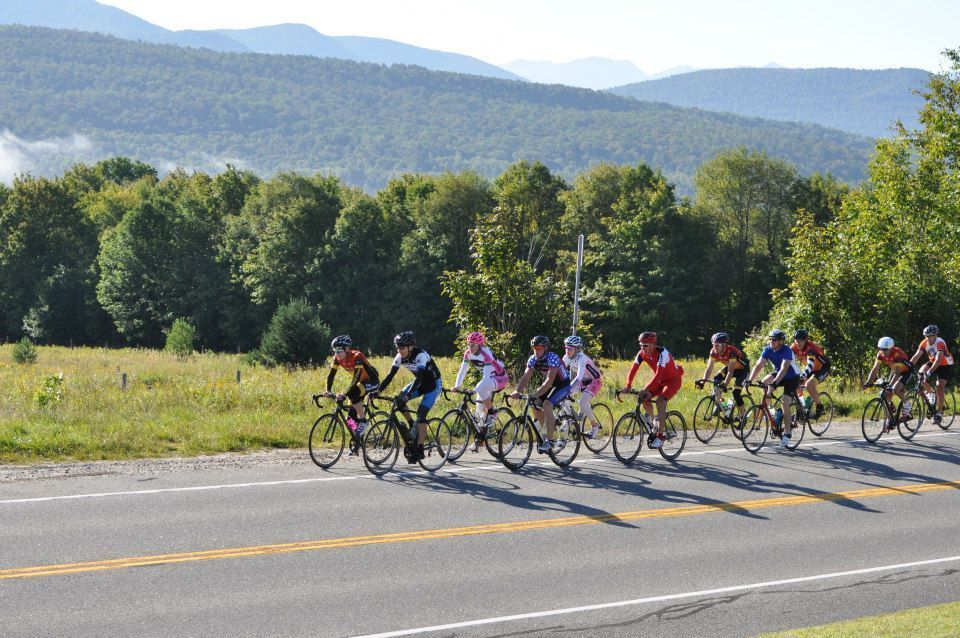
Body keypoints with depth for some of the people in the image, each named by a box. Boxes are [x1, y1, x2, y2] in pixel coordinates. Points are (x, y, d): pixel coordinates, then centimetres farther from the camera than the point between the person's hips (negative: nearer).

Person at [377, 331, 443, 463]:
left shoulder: (420, 355, -31)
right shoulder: (400, 356, -12)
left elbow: (419, 377, -41)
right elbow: (390, 375, -12)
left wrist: (408, 395, -52)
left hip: (433, 384, -7)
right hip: (420, 383, 7)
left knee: (421, 414, -20)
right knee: (398, 400, -12)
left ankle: (419, 450, -18)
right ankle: (414, 429, 6)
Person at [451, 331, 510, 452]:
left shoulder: (486, 354, -30)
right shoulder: (468, 354, -10)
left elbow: (486, 377, -38)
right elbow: (463, 370, -8)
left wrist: (474, 390, -47)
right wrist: (456, 386, -22)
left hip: (500, 378, -7)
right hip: (488, 379, 7)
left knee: (481, 388, -36)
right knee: (480, 409, 0)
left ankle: (492, 414, -17)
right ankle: (478, 439, 9)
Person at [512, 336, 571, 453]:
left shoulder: (552, 358, -29)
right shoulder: (533, 359, -9)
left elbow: (549, 380, -38)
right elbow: (525, 377, -14)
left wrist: (536, 394, -47)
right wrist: (517, 391, -32)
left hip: (563, 385, -8)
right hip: (550, 386, 8)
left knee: (547, 405, -27)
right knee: (535, 405, -5)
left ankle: (549, 441, -26)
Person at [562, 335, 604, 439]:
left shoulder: (581, 358, -32)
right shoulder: (567, 357, -11)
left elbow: (579, 377, -42)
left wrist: (569, 389, -53)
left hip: (594, 380, -7)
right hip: (583, 381, 7)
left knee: (582, 402, -26)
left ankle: (595, 426, -6)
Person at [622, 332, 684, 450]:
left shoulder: (662, 353, -32)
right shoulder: (642, 354, -12)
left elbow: (658, 374, -40)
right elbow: (633, 369, -15)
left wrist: (646, 390, -48)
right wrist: (628, 386, -30)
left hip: (674, 379, -7)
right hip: (660, 380, 7)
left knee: (660, 401, -29)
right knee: (644, 398, -13)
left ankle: (660, 436, -27)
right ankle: (655, 423, 12)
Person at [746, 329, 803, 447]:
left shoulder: (787, 351, -28)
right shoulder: (768, 350, -12)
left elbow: (784, 369, -40)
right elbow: (759, 365, -18)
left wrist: (775, 382, -54)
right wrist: (749, 380, -32)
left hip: (792, 377, -6)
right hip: (778, 375, 6)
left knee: (785, 403, -19)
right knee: (765, 382, -22)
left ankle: (787, 433, -12)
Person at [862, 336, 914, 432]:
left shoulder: (897, 353, -35)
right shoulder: (880, 354, -18)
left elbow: (897, 373, -39)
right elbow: (875, 369, -19)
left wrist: (890, 385, -51)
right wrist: (868, 382, -33)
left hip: (906, 371, -6)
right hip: (894, 370, 6)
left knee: (895, 389, -30)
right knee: (887, 394, -7)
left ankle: (906, 405, -1)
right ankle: (888, 421, -1)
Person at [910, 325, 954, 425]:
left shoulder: (940, 343, -30)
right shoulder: (924, 343, -14)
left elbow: (938, 359, -41)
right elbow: (916, 356, -18)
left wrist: (930, 372, -53)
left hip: (946, 365, -5)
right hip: (933, 363, 6)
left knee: (939, 387, -18)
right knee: (921, 372, -22)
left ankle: (939, 412, -9)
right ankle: (930, 392, 1)